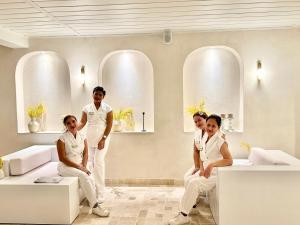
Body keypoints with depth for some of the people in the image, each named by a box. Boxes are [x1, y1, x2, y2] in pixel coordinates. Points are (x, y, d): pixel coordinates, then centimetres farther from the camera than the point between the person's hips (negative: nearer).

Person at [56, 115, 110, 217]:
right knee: (84, 177, -29)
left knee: (91, 178, -26)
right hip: (66, 166, -4)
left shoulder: (82, 136, 6)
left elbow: (85, 153, 6)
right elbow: (62, 158, -13)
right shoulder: (62, 138, -9)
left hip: (80, 165, 5)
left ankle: (93, 203, -16)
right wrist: (78, 166, -17)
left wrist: (84, 166, -11)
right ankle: (95, 206, -22)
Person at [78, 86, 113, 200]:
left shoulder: (107, 108, -1)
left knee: (98, 161, -12)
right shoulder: (87, 108, 6)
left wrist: (103, 139, -13)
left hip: (102, 138, -3)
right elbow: (82, 122, 2)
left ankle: (100, 194, -6)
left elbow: (109, 125, -5)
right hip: (90, 138, 3)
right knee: (91, 162, 5)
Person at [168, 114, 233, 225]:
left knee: (194, 183, -22)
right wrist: (201, 169, -1)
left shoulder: (220, 141, -16)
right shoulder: (205, 140, 7)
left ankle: (183, 215, -14)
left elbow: (229, 160, -25)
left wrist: (212, 164, -33)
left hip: (216, 175, -8)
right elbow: (202, 157, 16)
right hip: (205, 173, 8)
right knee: (190, 180, -11)